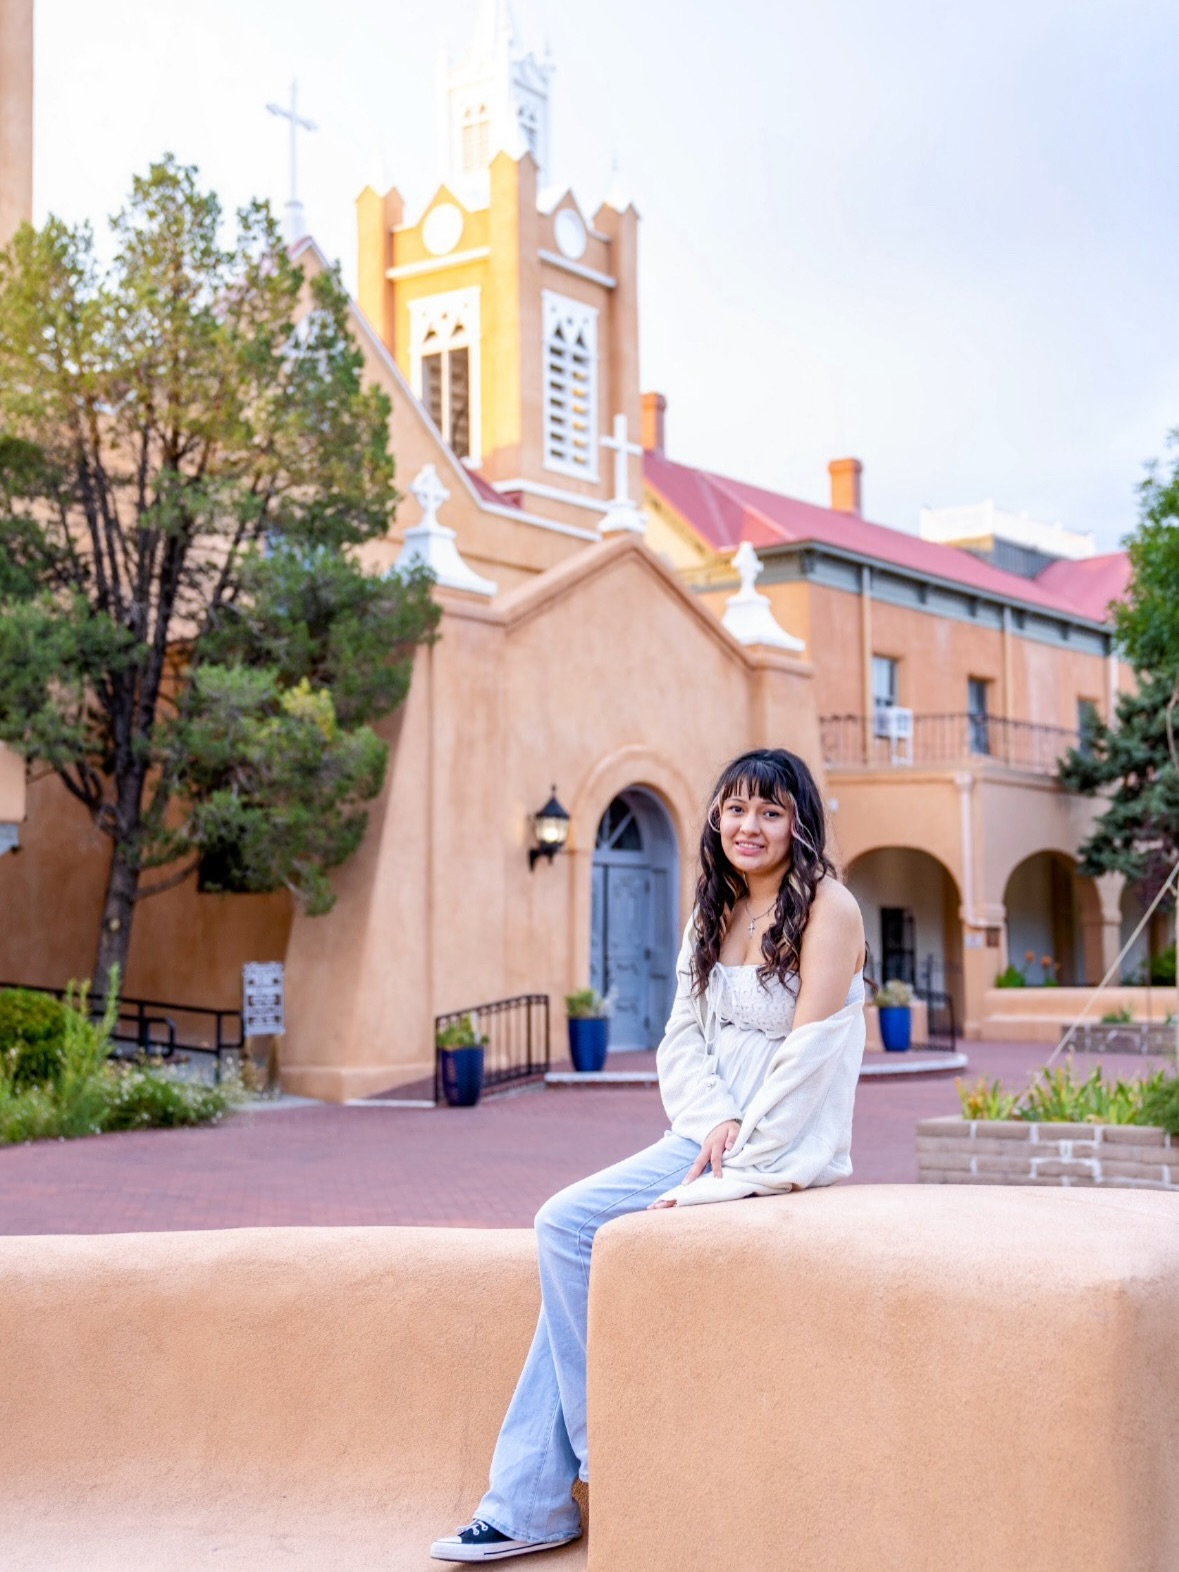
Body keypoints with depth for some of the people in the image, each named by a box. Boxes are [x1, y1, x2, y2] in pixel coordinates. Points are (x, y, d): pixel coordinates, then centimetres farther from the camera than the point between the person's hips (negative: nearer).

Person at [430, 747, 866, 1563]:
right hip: (711, 1134, 7)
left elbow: (808, 1056, -16)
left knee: (570, 1227, -17)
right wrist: (714, 1123, -10)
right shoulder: (713, 915, 14)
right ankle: (530, 1506, -6)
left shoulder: (827, 907, -9)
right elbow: (681, 1039, 9)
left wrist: (739, 1167, -18)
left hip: (786, 1146, -7)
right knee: (570, 1236, -9)